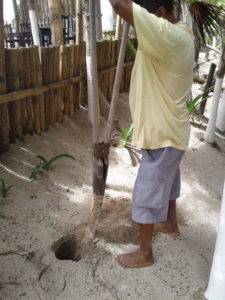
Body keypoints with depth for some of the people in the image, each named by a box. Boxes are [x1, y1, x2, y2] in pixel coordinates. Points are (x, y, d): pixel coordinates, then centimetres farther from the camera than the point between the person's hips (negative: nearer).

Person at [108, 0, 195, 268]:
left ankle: (144, 253, 24)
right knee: (167, 180, 27)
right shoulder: (180, 34, 5)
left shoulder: (168, 35, -26)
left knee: (145, 194, 5)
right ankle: (171, 224, 51)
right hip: (170, 129, 10)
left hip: (162, 134, -10)